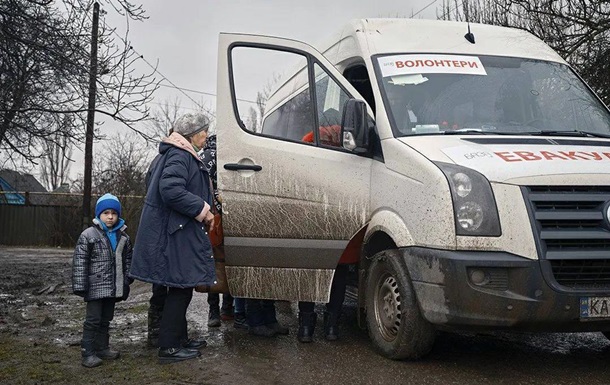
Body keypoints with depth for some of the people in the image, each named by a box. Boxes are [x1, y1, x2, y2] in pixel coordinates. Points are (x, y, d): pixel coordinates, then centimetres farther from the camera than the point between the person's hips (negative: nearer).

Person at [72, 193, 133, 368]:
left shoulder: (123, 237, 7)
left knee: (106, 319, 15)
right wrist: (80, 286, -14)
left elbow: (127, 262, 13)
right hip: (95, 286, -5)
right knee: (93, 319, -2)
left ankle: (102, 347, 27)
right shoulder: (88, 235, -7)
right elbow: (80, 262, -10)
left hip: (113, 287, 5)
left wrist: (126, 284, 10)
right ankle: (88, 352, 4)